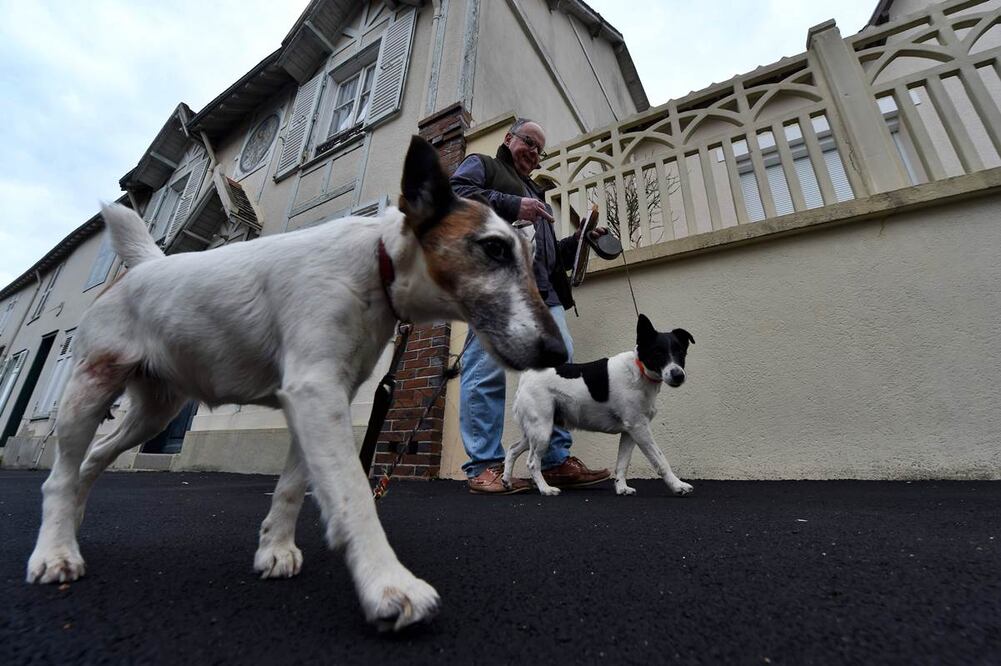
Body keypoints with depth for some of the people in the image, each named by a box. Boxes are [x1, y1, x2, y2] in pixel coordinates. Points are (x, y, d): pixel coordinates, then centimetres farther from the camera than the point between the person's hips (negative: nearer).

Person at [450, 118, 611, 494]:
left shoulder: (534, 192, 40)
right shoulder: (482, 165, 21)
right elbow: (454, 193, -3)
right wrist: (511, 205, -10)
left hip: (542, 290, 8)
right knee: (488, 371, -12)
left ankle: (557, 461, 3)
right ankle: (484, 467, -6)